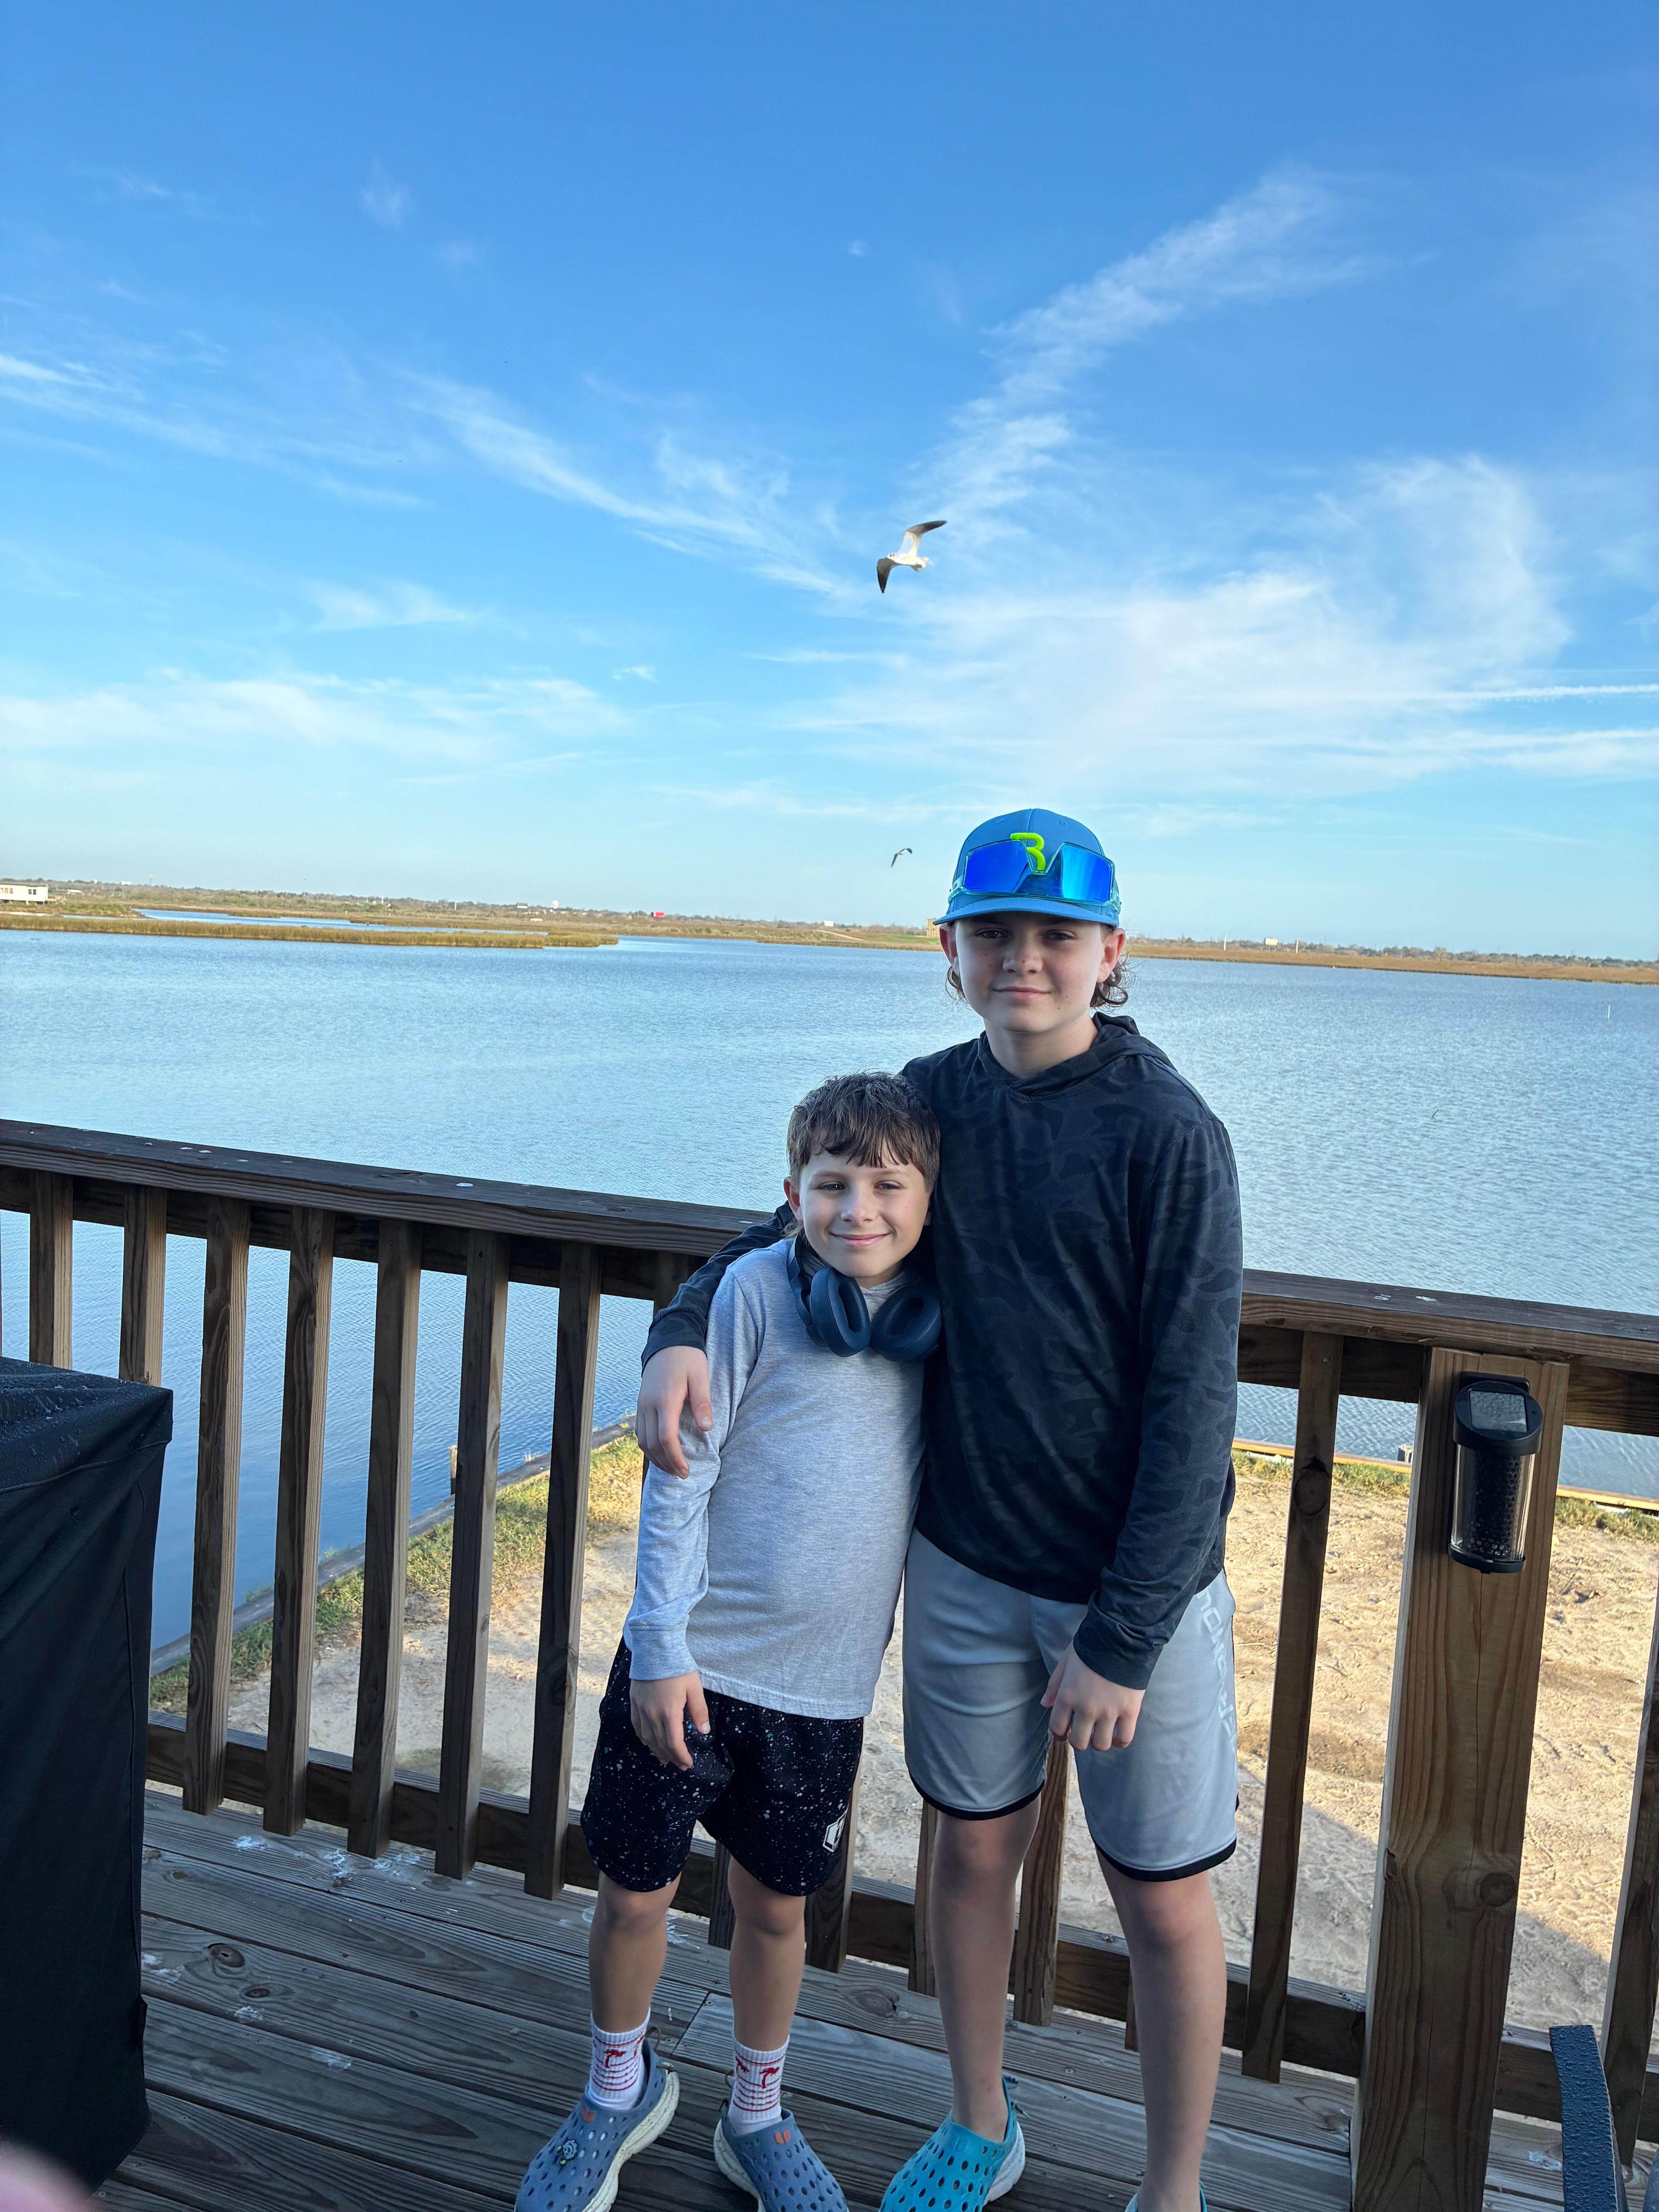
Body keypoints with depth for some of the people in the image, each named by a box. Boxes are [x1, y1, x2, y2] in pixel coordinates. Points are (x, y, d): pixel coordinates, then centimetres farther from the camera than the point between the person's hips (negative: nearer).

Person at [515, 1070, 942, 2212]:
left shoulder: (934, 1319, -1)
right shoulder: (755, 1291, -13)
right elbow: (680, 1475, -10)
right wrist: (660, 1648, -11)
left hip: (824, 1686, 3)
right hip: (688, 1665, -2)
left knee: (776, 1904, 18)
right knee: (633, 1893, 13)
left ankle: (757, 2116, 43)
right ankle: (623, 2087, 42)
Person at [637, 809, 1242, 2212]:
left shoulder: (1168, 1133, -17)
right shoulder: (932, 1101, -2)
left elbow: (1192, 1408, -17)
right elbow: (800, 1226, 12)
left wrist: (1122, 1638, -16)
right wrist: (682, 1329, -7)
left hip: (1139, 1581, -4)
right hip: (965, 1565, 4)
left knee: (1163, 1899, 12)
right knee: (974, 1847, 20)